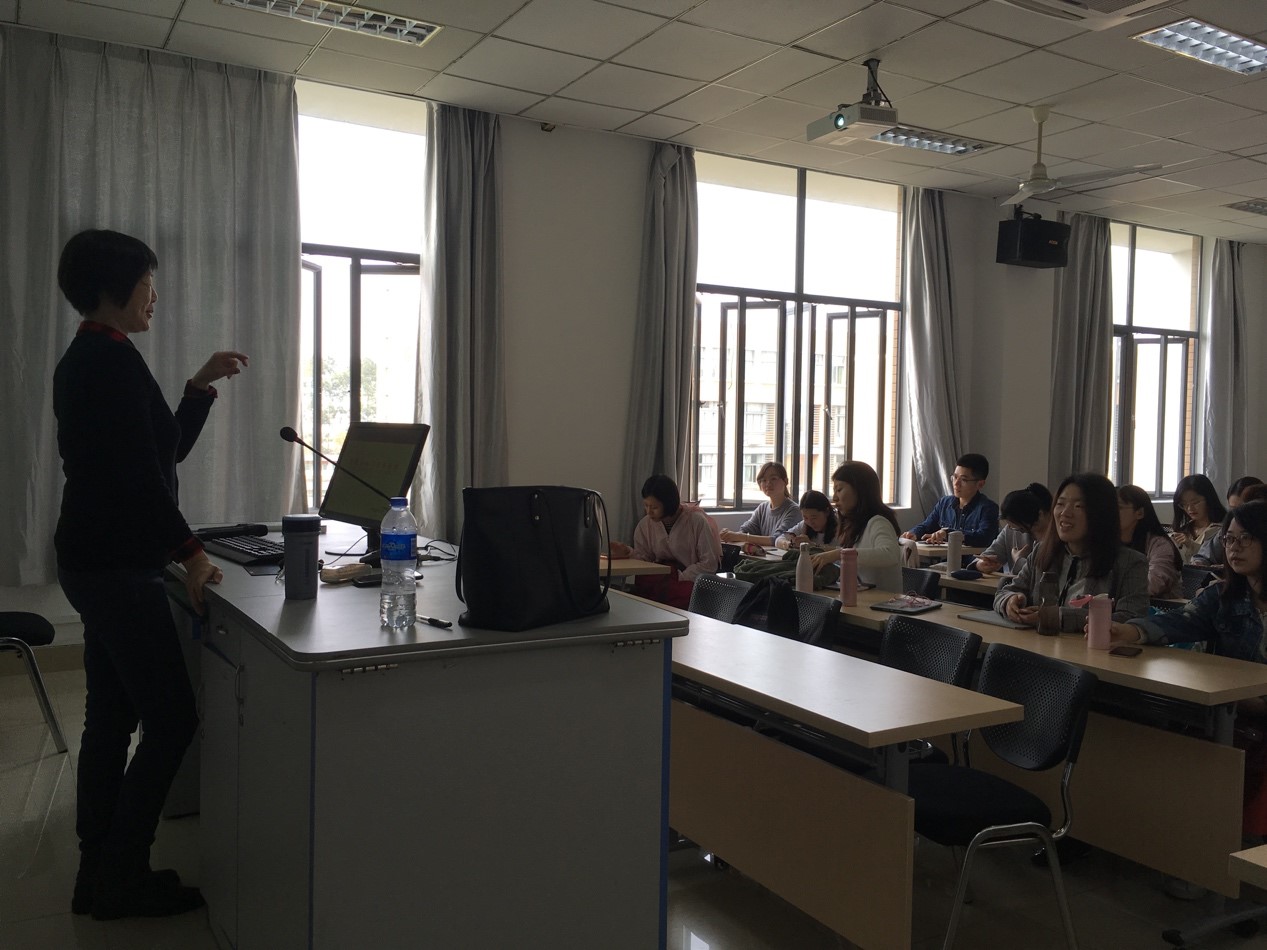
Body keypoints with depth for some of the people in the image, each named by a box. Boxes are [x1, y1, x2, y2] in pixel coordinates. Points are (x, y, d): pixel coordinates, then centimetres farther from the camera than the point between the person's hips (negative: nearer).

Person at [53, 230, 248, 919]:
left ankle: (99, 875, 22)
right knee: (172, 718, -4)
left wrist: (202, 383, 13)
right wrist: (189, 552, -14)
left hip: (93, 563, 10)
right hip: (118, 566, -10)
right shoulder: (112, 356, -15)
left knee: (111, 720, 13)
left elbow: (168, 448, 20)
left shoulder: (86, 358, 17)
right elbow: (139, 473, -20)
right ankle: (122, 877, 6)